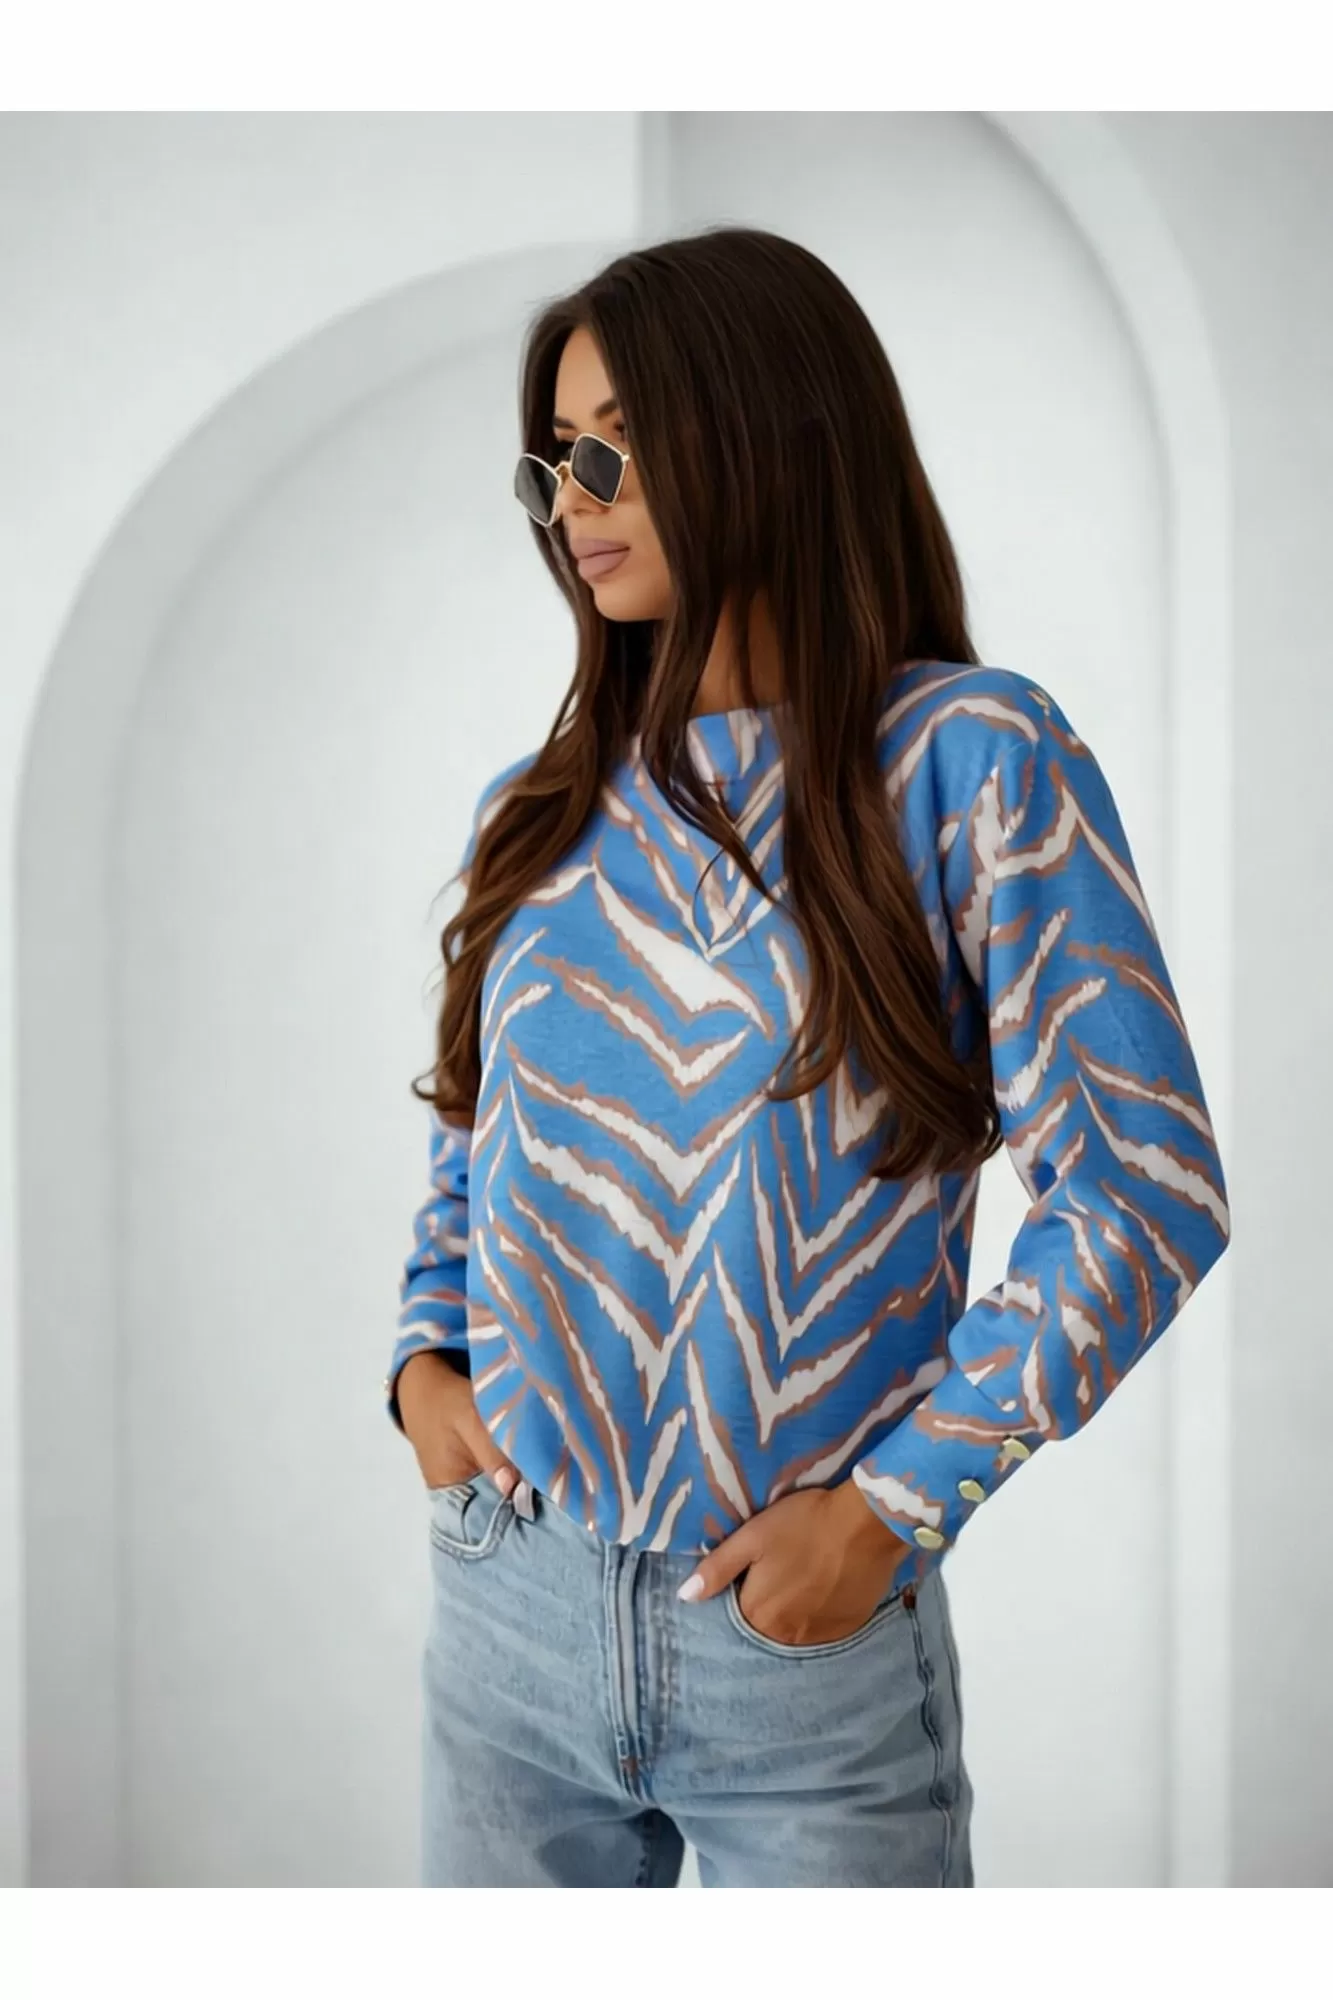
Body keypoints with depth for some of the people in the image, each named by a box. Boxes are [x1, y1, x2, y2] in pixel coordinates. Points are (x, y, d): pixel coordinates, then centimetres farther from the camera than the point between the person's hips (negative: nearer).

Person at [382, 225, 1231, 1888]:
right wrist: (423, 1359, -1)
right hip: (504, 1605, 4)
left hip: (806, 1636, -4)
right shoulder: (535, 811, 7)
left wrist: (892, 1508, -13)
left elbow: (1142, 1191, -10)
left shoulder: (970, 761, -8)